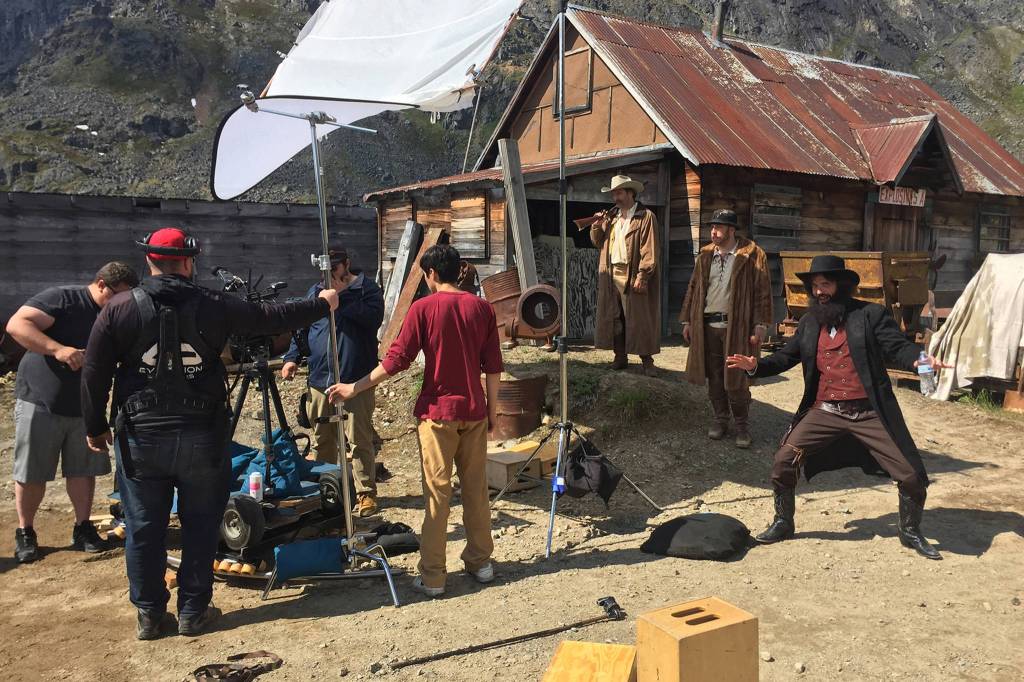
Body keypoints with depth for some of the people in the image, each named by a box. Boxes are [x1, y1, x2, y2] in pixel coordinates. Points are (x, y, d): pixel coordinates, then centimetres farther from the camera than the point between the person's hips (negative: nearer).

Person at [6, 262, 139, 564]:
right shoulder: (61, 298, -14)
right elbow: (16, 324, -24)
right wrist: (58, 349, -36)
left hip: (85, 408, 5)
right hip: (40, 403, -5)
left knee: (83, 470, 9)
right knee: (31, 474, 5)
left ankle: (83, 528, 23)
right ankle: (25, 532, 21)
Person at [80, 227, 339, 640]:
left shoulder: (119, 309, -3)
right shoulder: (213, 307, -6)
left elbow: (94, 374, -1)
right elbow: (272, 318, 2)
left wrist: (95, 428, 11)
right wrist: (322, 305, 16)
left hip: (141, 436, 1)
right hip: (201, 436, -1)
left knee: (144, 529, 12)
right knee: (200, 526, 11)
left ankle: (150, 615, 21)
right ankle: (193, 612, 19)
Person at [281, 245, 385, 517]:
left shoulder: (367, 288, 0)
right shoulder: (315, 291, 15)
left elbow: (374, 318, -18)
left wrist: (342, 296, -18)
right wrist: (292, 357, 9)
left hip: (356, 380, -5)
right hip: (319, 380, 5)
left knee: (360, 440, -5)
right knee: (322, 440, 13)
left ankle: (366, 493, 3)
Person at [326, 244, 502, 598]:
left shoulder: (423, 308, -7)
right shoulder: (482, 308, 3)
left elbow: (396, 360, -10)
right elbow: (493, 367, 4)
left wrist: (353, 388, -2)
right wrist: (492, 410, 13)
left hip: (438, 412, -3)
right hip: (474, 412, 4)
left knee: (437, 493, 2)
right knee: (476, 488, 14)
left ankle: (432, 577, 7)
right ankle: (480, 561, 24)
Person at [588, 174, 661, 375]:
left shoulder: (646, 217, -4)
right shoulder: (611, 217, 18)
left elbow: (649, 251, -10)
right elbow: (598, 242, 20)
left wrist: (642, 276, -18)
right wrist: (597, 225, 2)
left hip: (633, 277, -6)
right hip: (611, 275, 6)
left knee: (638, 319, -4)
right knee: (614, 318, 8)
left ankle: (647, 360, 3)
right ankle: (620, 357, 17)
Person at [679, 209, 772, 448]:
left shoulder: (751, 255, -4)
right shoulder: (706, 256, 11)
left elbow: (763, 291, -6)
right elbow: (693, 288, 15)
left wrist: (760, 325, -12)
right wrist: (687, 321, 12)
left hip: (736, 327, -4)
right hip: (708, 327, 4)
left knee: (736, 381, -1)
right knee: (714, 378, 10)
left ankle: (742, 425, 14)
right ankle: (720, 420, 24)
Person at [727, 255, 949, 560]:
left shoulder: (871, 315, -2)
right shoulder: (809, 321, 10)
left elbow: (897, 348, -9)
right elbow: (787, 356, 13)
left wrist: (919, 360, -31)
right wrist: (756, 365, -5)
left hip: (869, 414, -2)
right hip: (824, 412, 3)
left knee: (912, 475, 0)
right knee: (784, 460, -8)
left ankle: (911, 532, 29)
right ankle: (783, 523, 16)